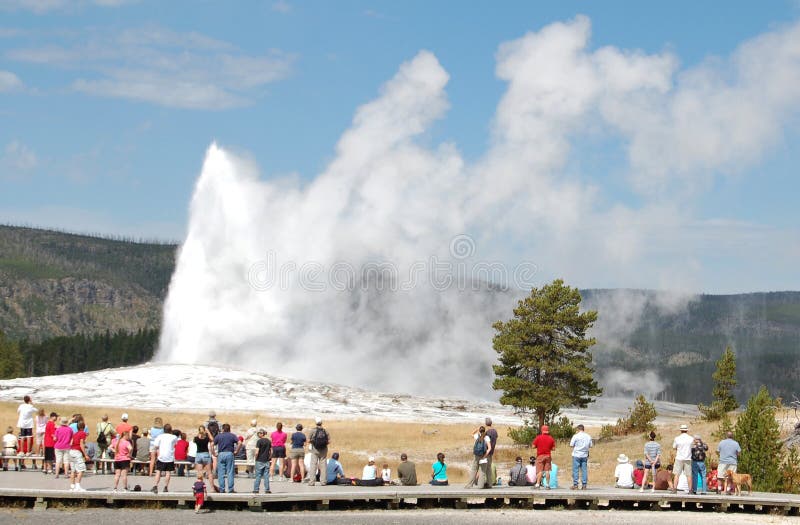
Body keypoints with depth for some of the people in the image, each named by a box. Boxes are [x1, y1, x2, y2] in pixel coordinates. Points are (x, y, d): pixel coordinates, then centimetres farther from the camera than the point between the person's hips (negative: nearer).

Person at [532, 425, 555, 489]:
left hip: (540, 456, -2)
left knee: (540, 471, -3)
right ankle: (547, 484, 6)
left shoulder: (538, 437, -6)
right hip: (548, 456, 2)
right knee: (547, 471, 6)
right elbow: (553, 448, 3)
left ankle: (538, 484, -7)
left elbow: (533, 446, -6)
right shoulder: (551, 438, 2)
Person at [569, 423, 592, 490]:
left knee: (575, 470, 1)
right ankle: (584, 485, 4)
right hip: (584, 455, 4)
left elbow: (571, 445, -6)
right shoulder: (588, 436, 3)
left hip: (576, 455, -4)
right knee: (584, 470, 6)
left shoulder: (576, 436, -10)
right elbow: (590, 446, 9)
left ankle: (575, 485, -1)